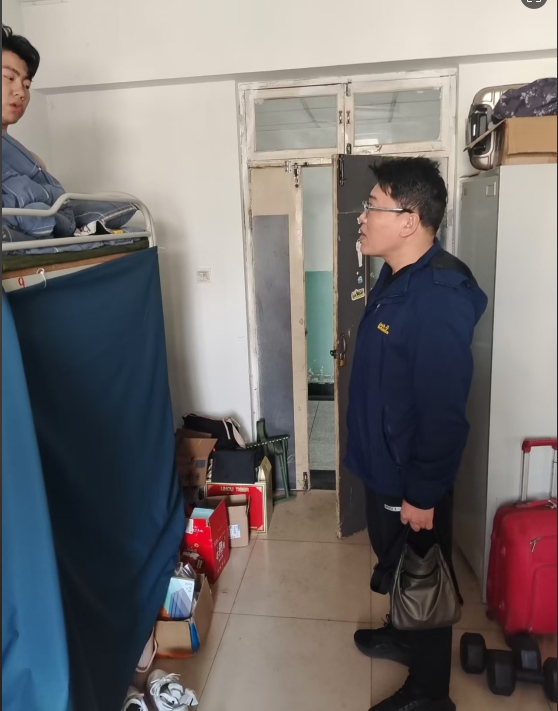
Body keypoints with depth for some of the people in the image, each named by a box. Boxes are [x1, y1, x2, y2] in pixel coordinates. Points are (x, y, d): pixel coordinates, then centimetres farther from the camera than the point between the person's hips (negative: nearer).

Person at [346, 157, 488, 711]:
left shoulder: (438, 297, -28)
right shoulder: (394, 277, 3)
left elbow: (444, 410, -26)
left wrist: (423, 493, -19)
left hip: (411, 478, -9)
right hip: (382, 463, 9)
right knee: (394, 563, 28)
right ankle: (404, 636, 53)